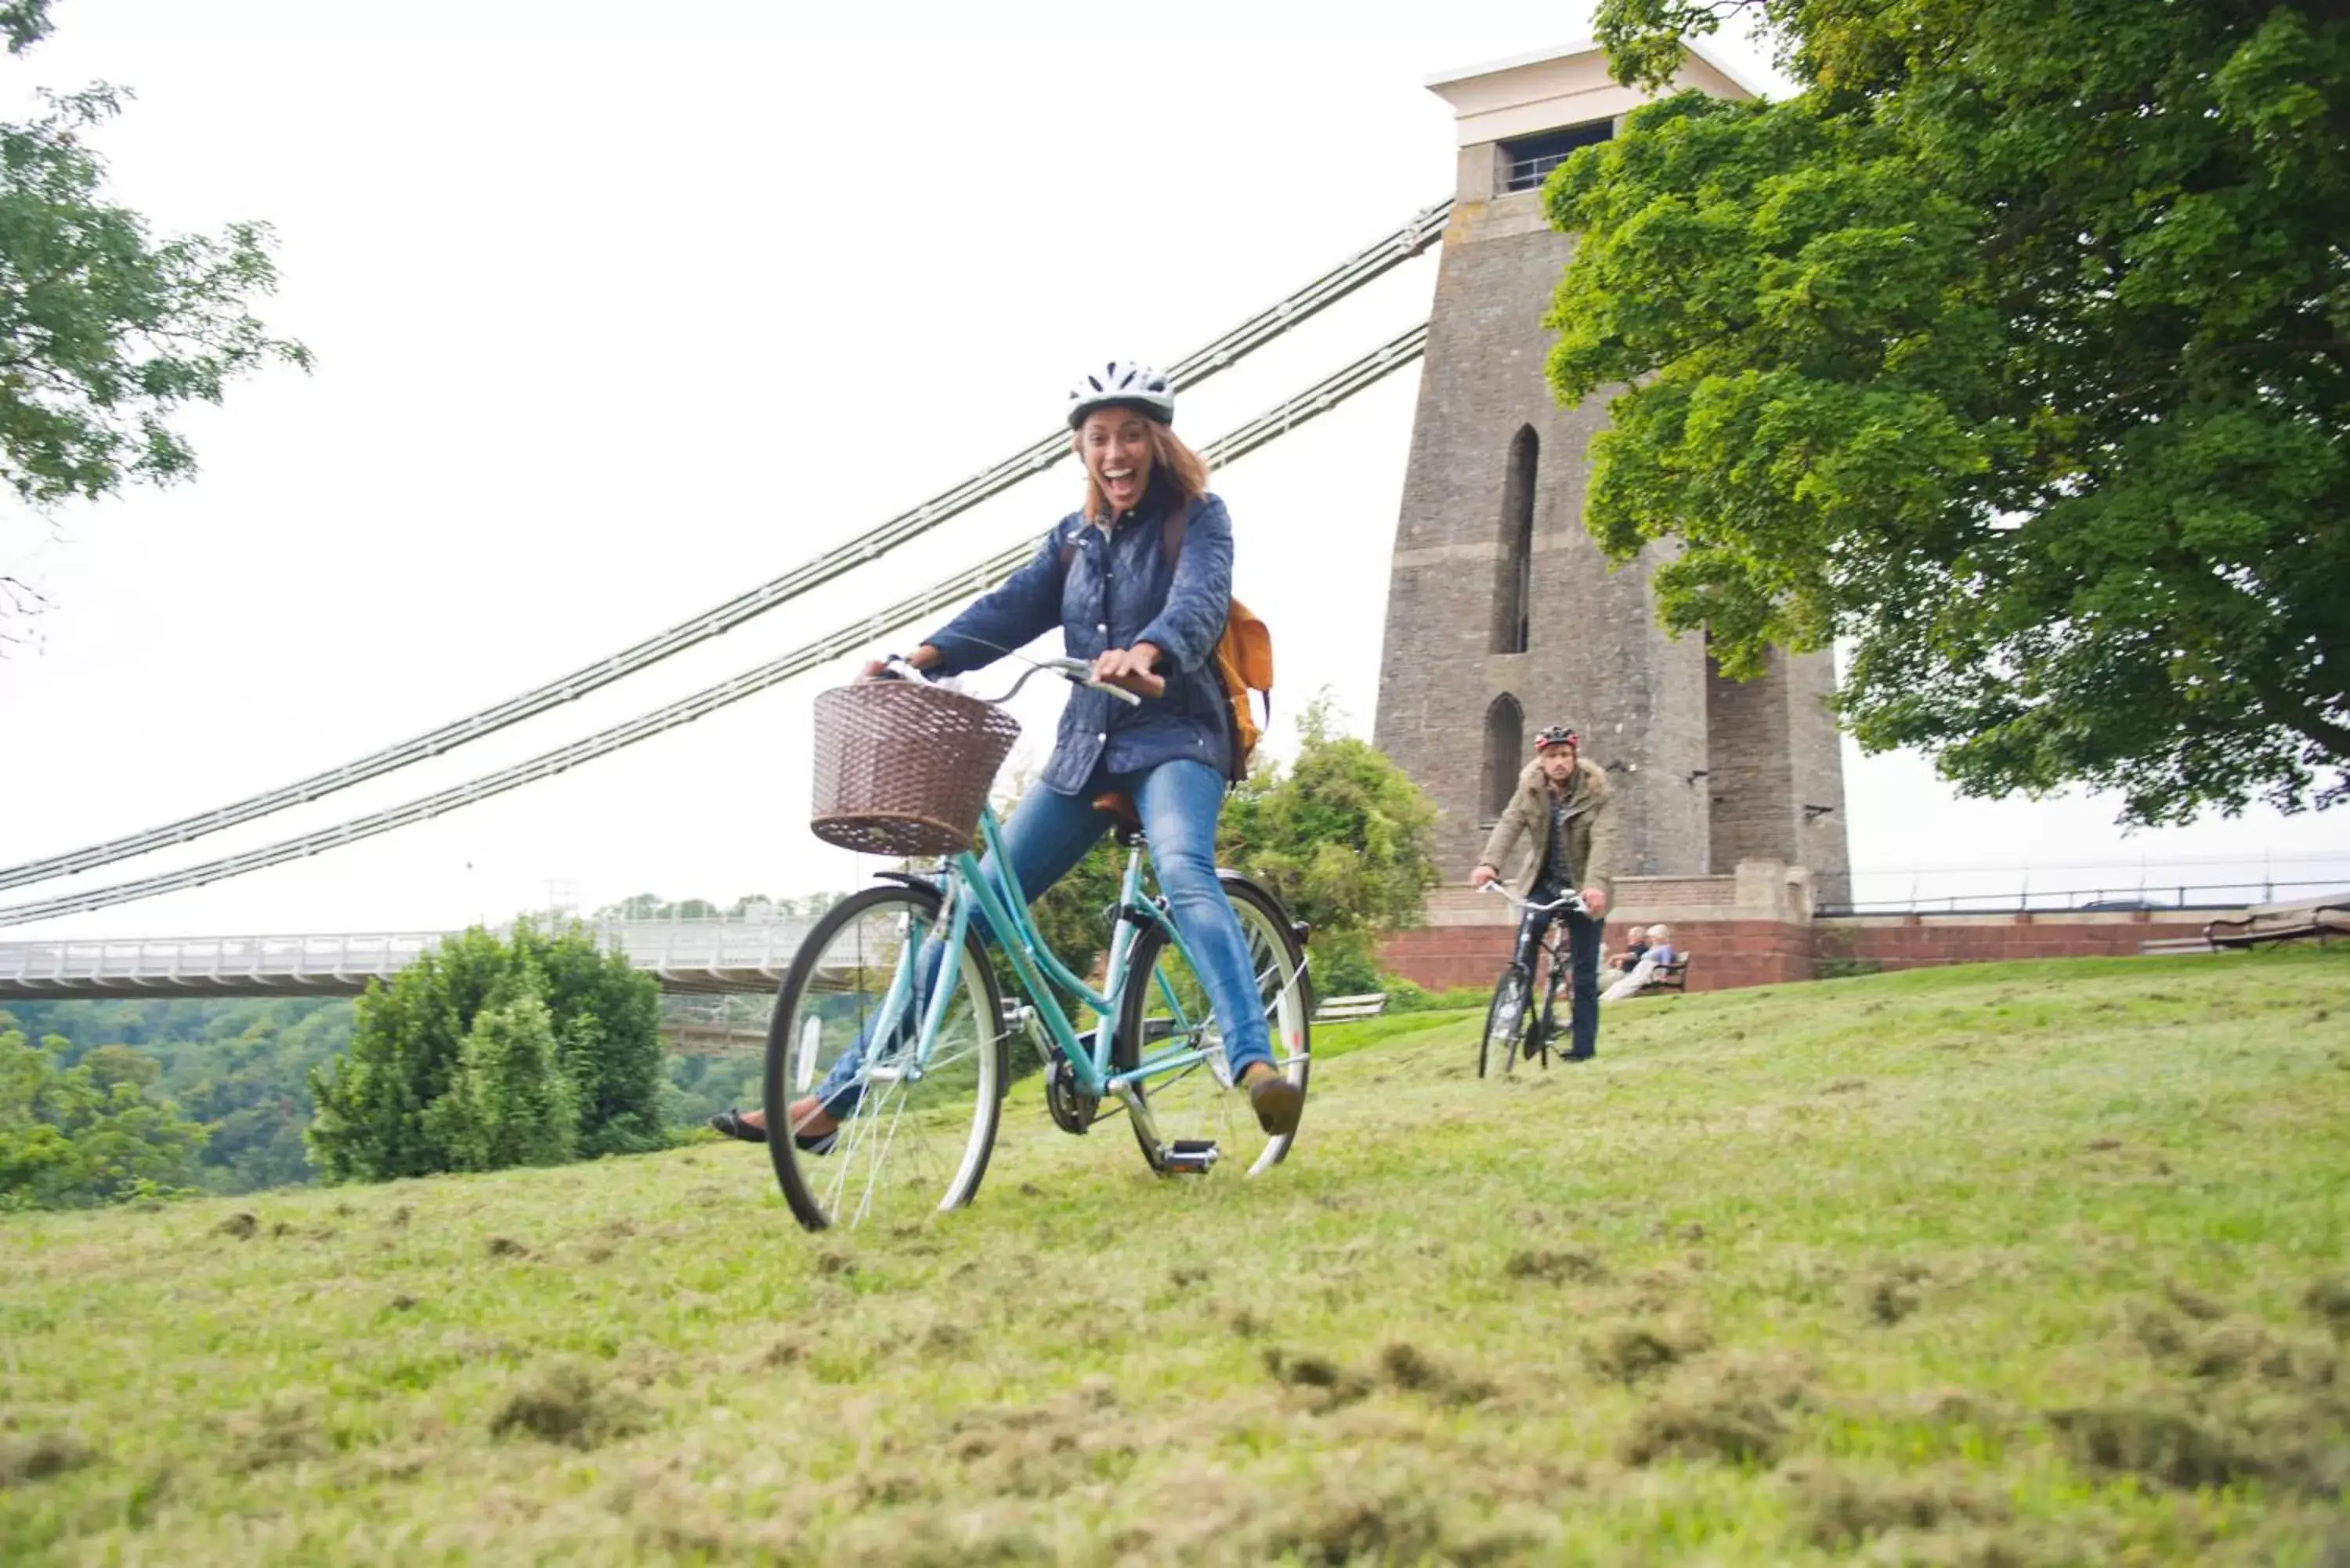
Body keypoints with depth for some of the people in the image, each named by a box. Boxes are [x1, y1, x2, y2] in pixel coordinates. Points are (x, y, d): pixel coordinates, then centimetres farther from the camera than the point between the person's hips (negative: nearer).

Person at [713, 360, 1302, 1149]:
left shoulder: (1197, 518, -2)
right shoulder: (1075, 537, 13)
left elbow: (1199, 603, -22)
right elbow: (1011, 609, -1)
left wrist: (1142, 655, -44)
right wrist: (918, 659, -19)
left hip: (1175, 739, -5)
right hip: (1085, 749, 5)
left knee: (1184, 874, -36)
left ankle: (1256, 1066, -50)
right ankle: (831, 1101, 2)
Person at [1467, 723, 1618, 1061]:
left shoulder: (1597, 793, -15)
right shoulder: (1531, 789, -7)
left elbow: (1603, 840, -28)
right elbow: (1509, 825, -21)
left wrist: (1596, 884, -45)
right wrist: (1489, 863, -40)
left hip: (1582, 888, -2)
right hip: (1543, 882, 2)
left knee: (1584, 971, 1)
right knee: (1527, 937, -25)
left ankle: (1584, 1047, 9)